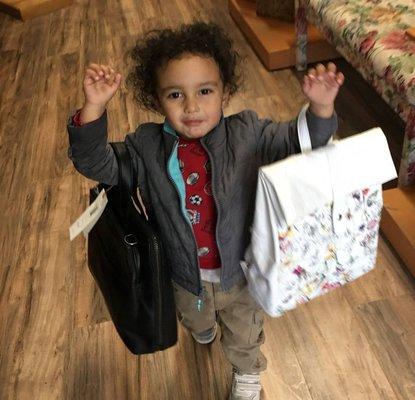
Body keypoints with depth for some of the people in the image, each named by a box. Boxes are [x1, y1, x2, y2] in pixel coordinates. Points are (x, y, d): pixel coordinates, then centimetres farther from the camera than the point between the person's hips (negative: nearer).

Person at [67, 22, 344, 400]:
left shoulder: (248, 134, -21)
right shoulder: (146, 147, -20)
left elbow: (300, 141, -18)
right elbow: (98, 165, -22)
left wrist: (320, 108, -39)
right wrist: (93, 108, -38)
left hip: (240, 271, -1)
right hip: (186, 276, 2)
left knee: (243, 333, 29)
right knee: (195, 322, 37)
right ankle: (204, 329, 77)